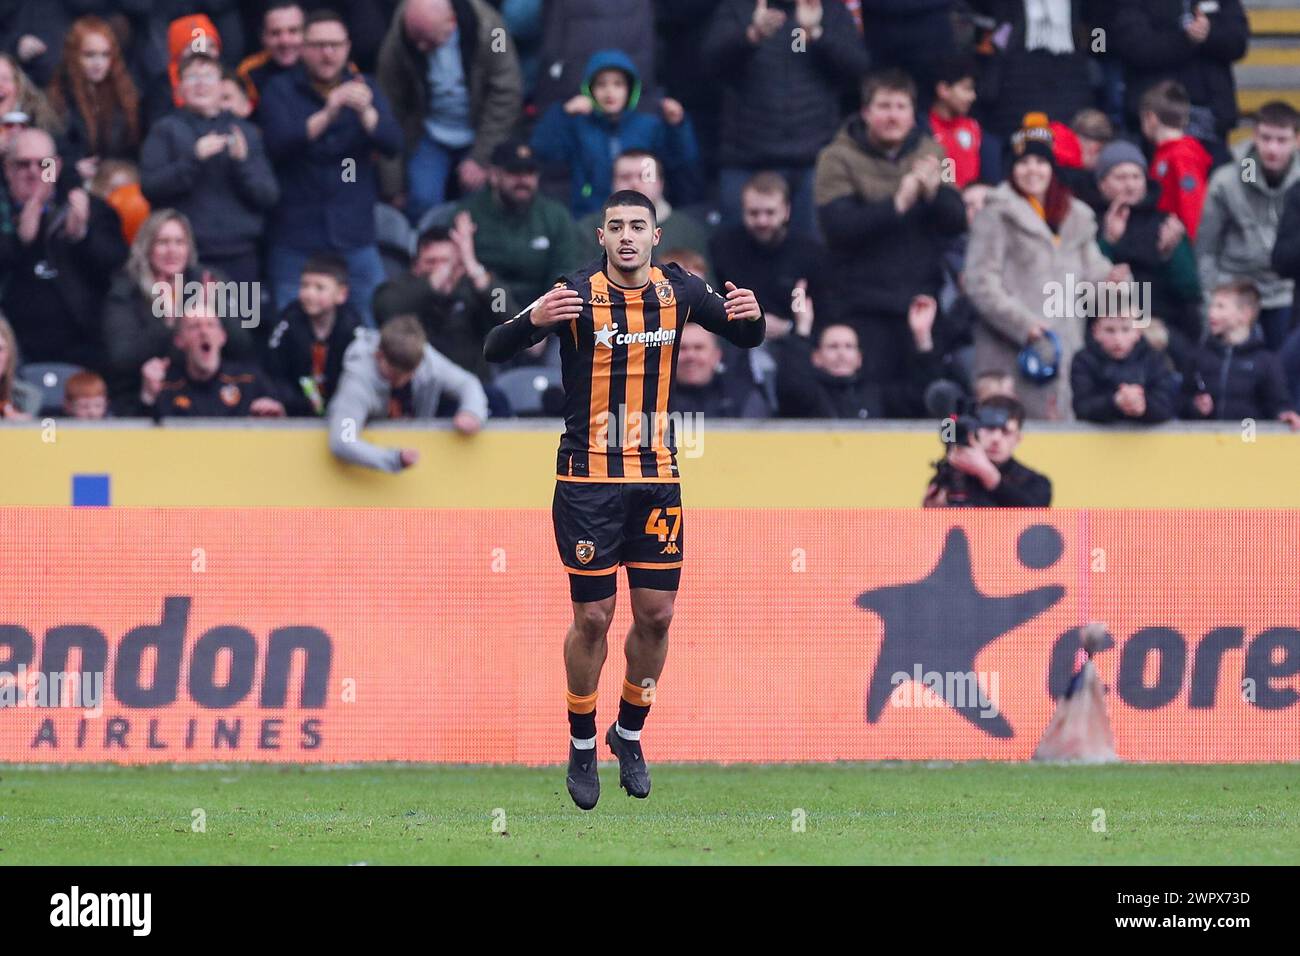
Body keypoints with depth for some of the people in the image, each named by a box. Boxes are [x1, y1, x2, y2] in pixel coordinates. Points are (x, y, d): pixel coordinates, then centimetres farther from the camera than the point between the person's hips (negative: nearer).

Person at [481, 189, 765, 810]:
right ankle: (582, 745, 18)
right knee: (593, 617, 0)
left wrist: (750, 314, -10)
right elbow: (495, 352, -17)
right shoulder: (576, 295, -12)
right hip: (588, 479, -4)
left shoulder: (679, 291, 0)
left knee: (656, 614, 6)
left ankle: (629, 733, 27)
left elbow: (747, 339, 14)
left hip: (657, 477, 4)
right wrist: (534, 320, -38)